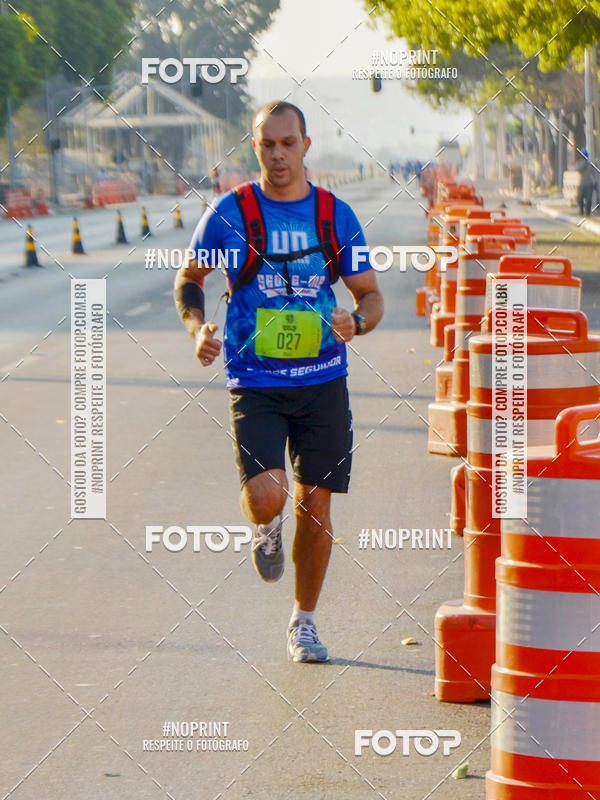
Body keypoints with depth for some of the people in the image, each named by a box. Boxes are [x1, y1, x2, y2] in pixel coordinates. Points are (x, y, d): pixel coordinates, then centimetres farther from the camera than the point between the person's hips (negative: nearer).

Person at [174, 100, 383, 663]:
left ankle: (303, 621, 24)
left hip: (323, 382, 2)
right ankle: (266, 529, 20)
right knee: (266, 497, -19)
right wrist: (198, 328, -8)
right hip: (255, 384, -2)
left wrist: (356, 321, -14)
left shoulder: (336, 215, 3)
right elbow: (189, 280, 11)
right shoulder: (230, 213, -2)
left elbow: (371, 294, 9)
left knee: (315, 505, 4)